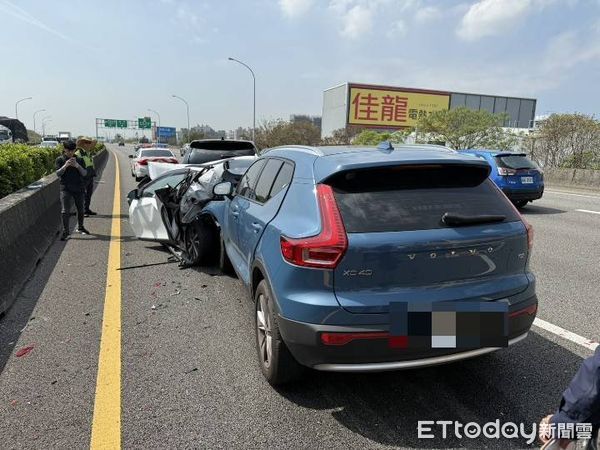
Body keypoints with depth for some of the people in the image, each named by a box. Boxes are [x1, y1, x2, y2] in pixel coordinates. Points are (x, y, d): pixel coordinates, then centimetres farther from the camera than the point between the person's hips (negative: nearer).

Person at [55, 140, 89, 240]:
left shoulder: (79, 160, 6)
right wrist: (65, 165, -22)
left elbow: (84, 173, -1)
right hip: (66, 188, -2)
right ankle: (65, 231, -4)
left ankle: (80, 227, 31)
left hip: (78, 188, 3)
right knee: (65, 211, -9)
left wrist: (77, 166, -18)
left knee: (80, 209, 13)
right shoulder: (60, 160, 1)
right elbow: (58, 173, -7)